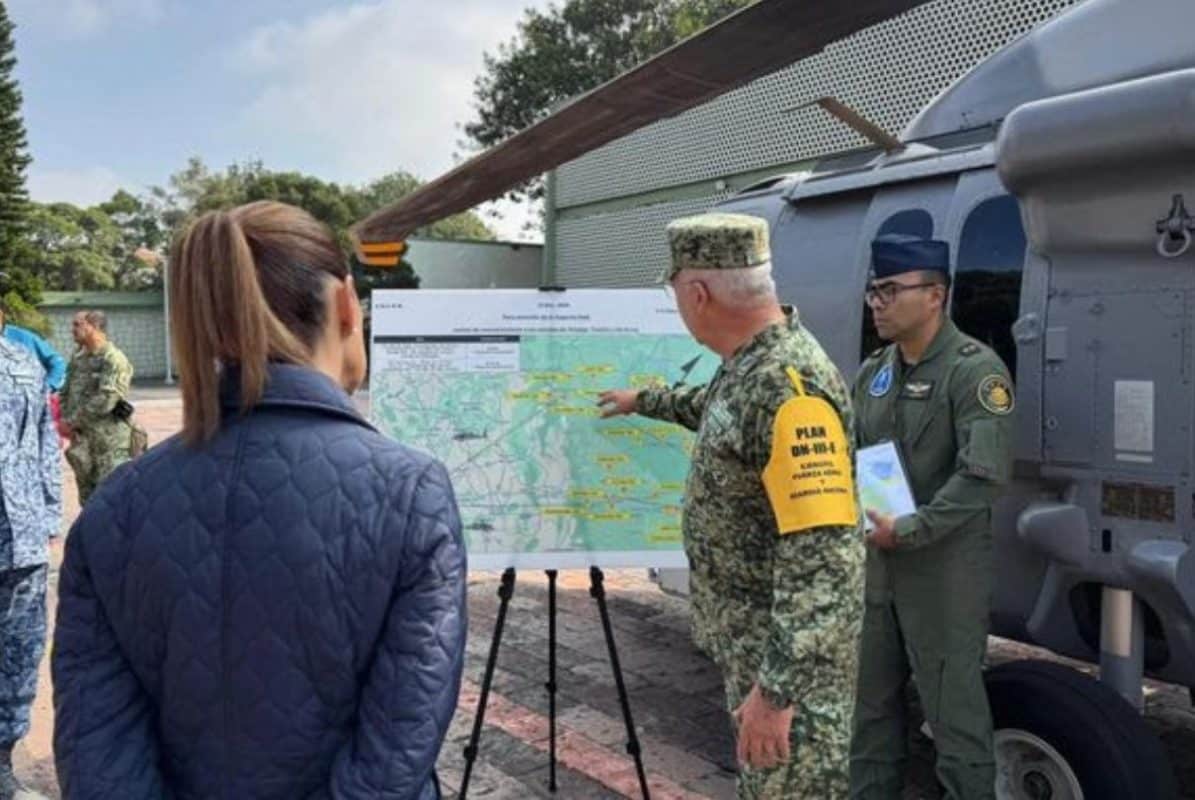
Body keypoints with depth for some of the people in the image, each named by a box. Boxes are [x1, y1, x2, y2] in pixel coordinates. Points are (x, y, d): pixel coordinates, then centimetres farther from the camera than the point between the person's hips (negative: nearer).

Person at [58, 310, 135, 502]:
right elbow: (66, 393, 19)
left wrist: (73, 421, -13)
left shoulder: (113, 359, -13)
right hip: (82, 442, 8)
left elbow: (106, 400, -19)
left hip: (109, 445, -8)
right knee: (88, 499, 15)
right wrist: (65, 420, 1)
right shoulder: (77, 358, 13)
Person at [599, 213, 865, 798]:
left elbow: (824, 556, -31)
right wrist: (643, 402, 43)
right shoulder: (750, 366, 4)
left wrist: (777, 689, -30)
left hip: (788, 652, -10)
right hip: (752, 637, 10)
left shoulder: (788, 385, -27)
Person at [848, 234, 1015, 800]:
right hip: (873, 562, 8)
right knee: (869, 699, 18)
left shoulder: (975, 369, -13)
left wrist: (907, 531, -22)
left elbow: (985, 475, -21)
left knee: (952, 707, 1)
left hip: (944, 568, -7)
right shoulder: (873, 371, 10)